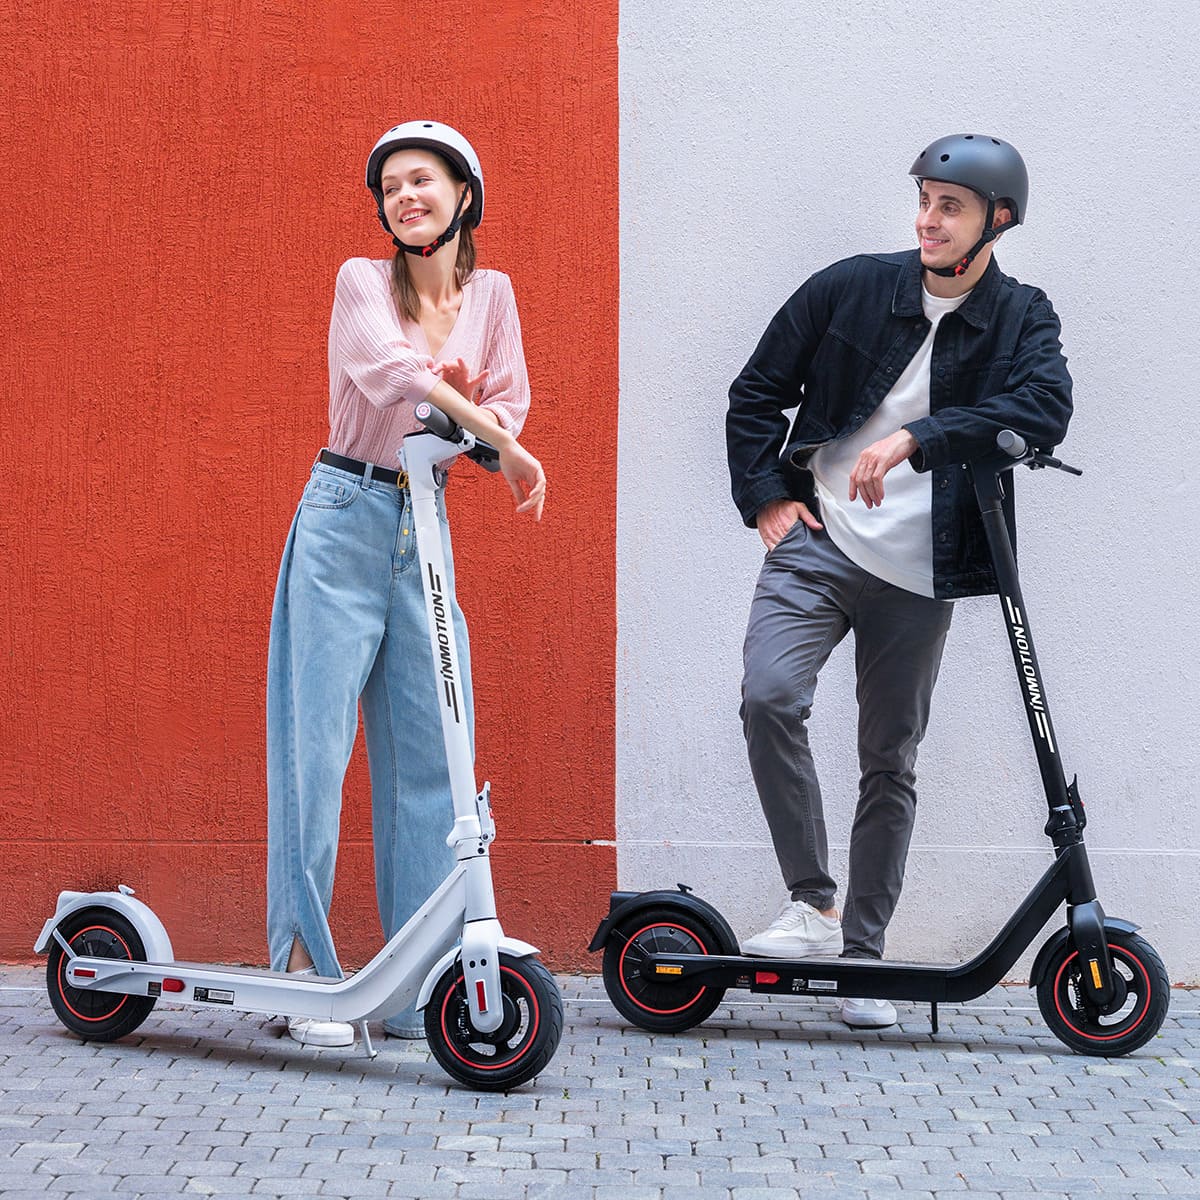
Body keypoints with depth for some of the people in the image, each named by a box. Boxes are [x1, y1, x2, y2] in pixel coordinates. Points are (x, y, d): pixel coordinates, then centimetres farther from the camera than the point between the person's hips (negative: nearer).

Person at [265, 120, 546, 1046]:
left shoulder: (491, 294, 11)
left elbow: (511, 402, 7)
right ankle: (305, 968, 0)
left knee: (431, 752, 2)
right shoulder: (363, 282, -2)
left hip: (427, 530, 4)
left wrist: (466, 422, -14)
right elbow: (393, 370, -19)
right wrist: (496, 436, -26)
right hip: (345, 522, -4)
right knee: (315, 741, -5)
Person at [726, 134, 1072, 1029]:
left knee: (891, 764, 6)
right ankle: (813, 905, -13)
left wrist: (917, 438, -30)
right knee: (770, 696, -23)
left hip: (920, 574, 0)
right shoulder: (849, 289, 1)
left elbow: (1046, 410, -21)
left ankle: (863, 952, 17)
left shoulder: (1022, 320, 1)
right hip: (817, 546, 0)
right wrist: (764, 497, 0)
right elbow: (757, 393, 11)